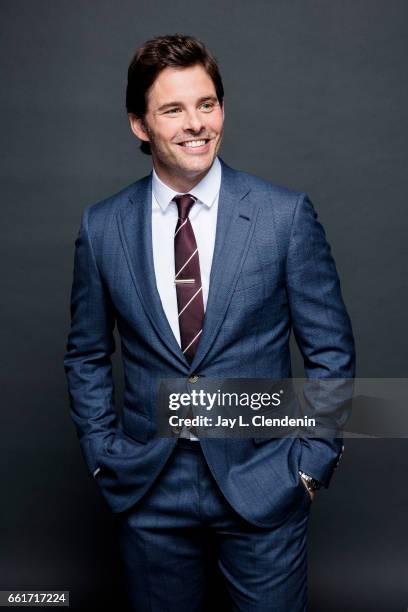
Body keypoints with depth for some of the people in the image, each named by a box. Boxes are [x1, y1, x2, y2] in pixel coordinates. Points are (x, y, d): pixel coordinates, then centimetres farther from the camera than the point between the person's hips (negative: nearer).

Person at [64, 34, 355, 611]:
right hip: (147, 486, 2)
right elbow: (87, 356, 7)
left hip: (263, 482, -1)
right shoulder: (101, 227, -3)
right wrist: (103, 455, 3)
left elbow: (331, 351, -3)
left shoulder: (287, 214, -8)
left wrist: (311, 464, -5)